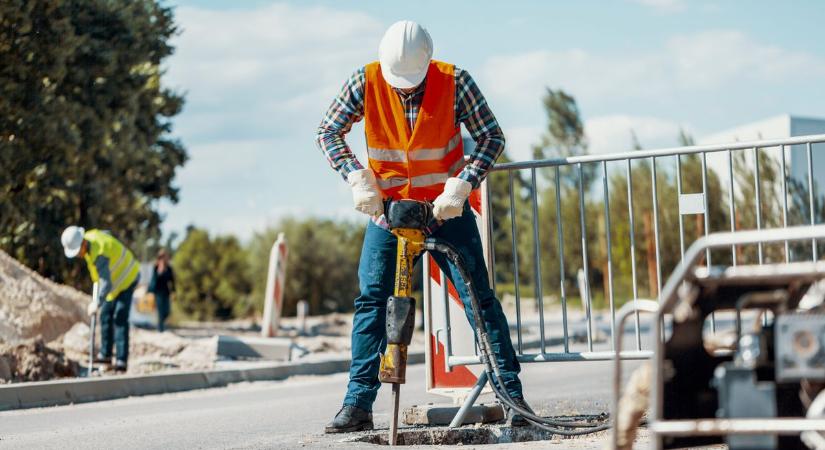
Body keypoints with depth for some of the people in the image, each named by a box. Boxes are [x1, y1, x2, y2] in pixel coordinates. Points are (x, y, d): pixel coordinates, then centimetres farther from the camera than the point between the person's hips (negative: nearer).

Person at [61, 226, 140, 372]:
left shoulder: (99, 255, -35)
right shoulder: (91, 236, -7)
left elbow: (106, 284, -40)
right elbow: (106, 234, 17)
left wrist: (97, 303, -33)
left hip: (127, 279, -10)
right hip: (117, 278, 10)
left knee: (120, 319, -16)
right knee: (105, 315, 10)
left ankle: (121, 361, -19)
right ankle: (105, 354, 17)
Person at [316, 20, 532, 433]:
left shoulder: (454, 81, -15)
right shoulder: (366, 83, -12)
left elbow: (492, 137, -12)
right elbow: (328, 132, -5)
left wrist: (460, 185, -24)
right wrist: (359, 179, -19)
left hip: (446, 209, -1)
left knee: (479, 298, -4)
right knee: (370, 300, -5)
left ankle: (512, 393, 4)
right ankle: (358, 405, 1)